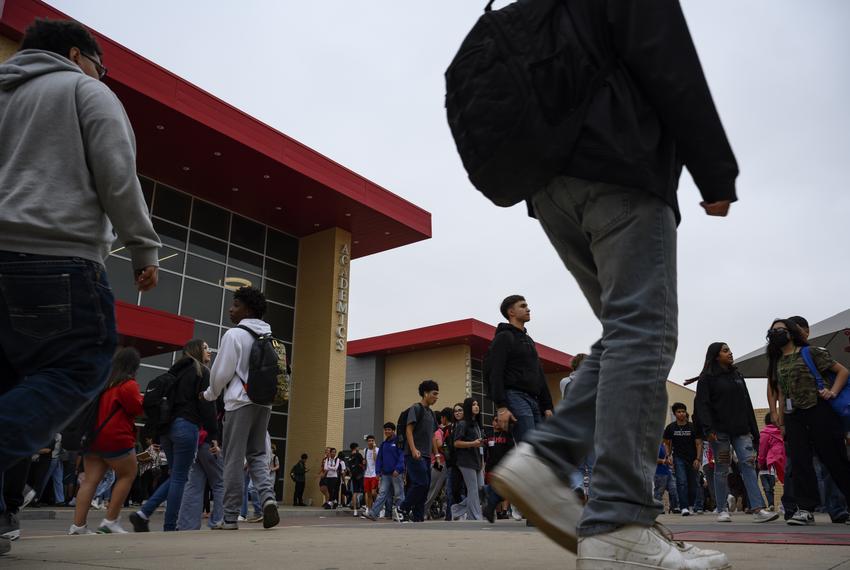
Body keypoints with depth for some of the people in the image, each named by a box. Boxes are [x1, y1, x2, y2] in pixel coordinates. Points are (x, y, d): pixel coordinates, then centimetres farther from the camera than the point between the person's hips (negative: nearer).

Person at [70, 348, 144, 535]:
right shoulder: (129, 385, -11)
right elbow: (139, 409, -9)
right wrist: (142, 398, 9)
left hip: (93, 437, 7)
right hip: (116, 438, -7)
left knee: (90, 480, 5)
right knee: (127, 475, 7)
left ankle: (78, 525, 1)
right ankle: (111, 521, 3)